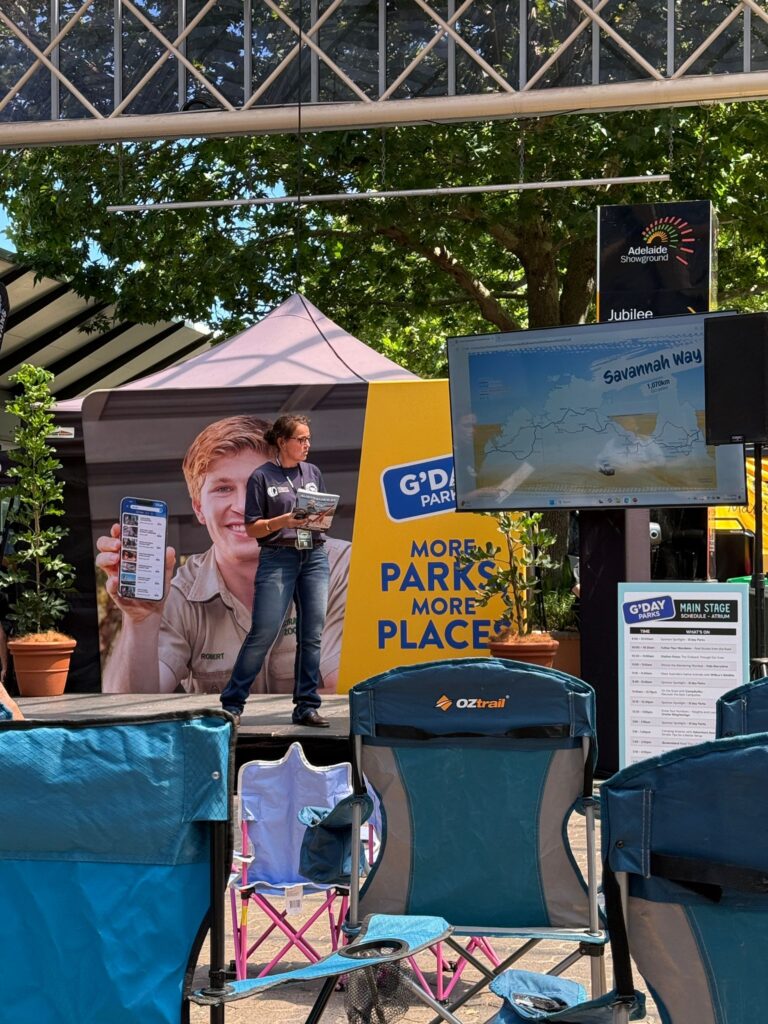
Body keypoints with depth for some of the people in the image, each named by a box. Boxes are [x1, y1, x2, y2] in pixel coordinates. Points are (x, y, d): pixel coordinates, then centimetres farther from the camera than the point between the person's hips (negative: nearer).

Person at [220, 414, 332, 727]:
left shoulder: (313, 473, 13)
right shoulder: (262, 476, -1)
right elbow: (251, 528, -2)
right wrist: (283, 521, -17)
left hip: (315, 557, 5)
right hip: (278, 558, -4)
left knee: (312, 634, 1)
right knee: (263, 633, -8)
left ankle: (307, 707, 7)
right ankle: (232, 703, 2)